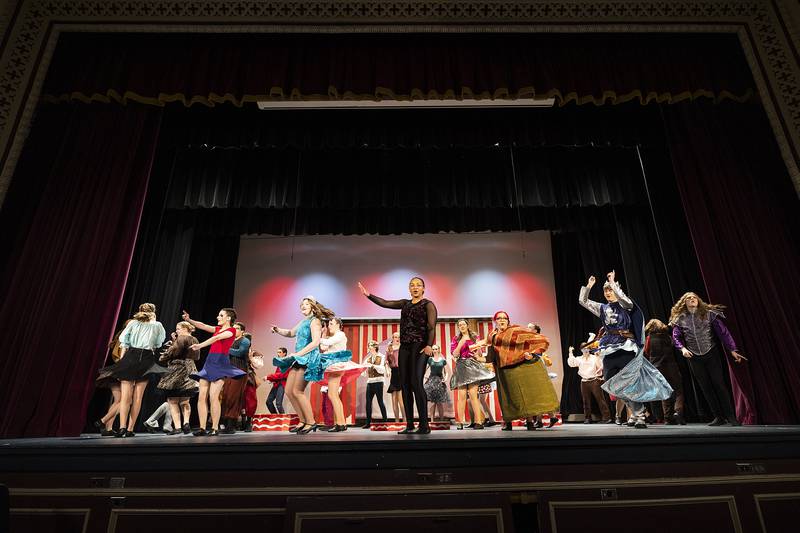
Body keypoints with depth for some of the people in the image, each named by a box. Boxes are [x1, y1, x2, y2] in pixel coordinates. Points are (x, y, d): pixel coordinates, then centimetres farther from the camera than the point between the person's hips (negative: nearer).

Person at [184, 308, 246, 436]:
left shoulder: (231, 330, 0)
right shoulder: (217, 329, 22)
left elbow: (216, 338, -14)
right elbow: (202, 326, 12)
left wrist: (200, 345, -25)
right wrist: (189, 320, -3)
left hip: (220, 363, -7)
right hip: (209, 363, 7)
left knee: (213, 396, -16)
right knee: (202, 396, -2)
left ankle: (215, 428, -10)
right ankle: (202, 428, 1)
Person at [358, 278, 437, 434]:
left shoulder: (428, 305, 1)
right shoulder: (405, 304, 18)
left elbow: (432, 327, -10)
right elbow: (385, 303, 20)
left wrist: (429, 346, -23)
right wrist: (368, 294, 12)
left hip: (420, 347, -6)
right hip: (404, 347, 6)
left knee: (416, 383, -16)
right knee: (405, 385, 3)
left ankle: (424, 425, -12)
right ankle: (409, 425, 9)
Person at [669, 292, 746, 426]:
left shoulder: (709, 314, 0)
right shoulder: (680, 319, 4)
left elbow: (723, 331, -1)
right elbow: (676, 337, 3)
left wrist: (732, 350, -5)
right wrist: (682, 348, -15)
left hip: (712, 354, -2)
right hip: (694, 358, 2)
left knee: (719, 384, -4)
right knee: (706, 387, 5)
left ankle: (731, 416, 6)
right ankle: (719, 417, 14)